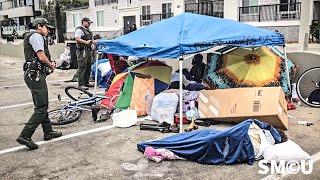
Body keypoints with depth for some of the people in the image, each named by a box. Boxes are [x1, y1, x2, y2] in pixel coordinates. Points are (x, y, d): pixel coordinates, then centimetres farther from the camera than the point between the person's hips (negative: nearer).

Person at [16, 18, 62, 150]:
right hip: (35, 75, -11)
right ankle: (25, 136, -11)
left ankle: (48, 132, 28)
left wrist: (50, 62, 6)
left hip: (34, 75, 11)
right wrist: (51, 65, -2)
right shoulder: (36, 36, -10)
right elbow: (41, 56, -20)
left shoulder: (31, 36, 24)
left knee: (42, 106, 18)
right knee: (41, 109, -11)